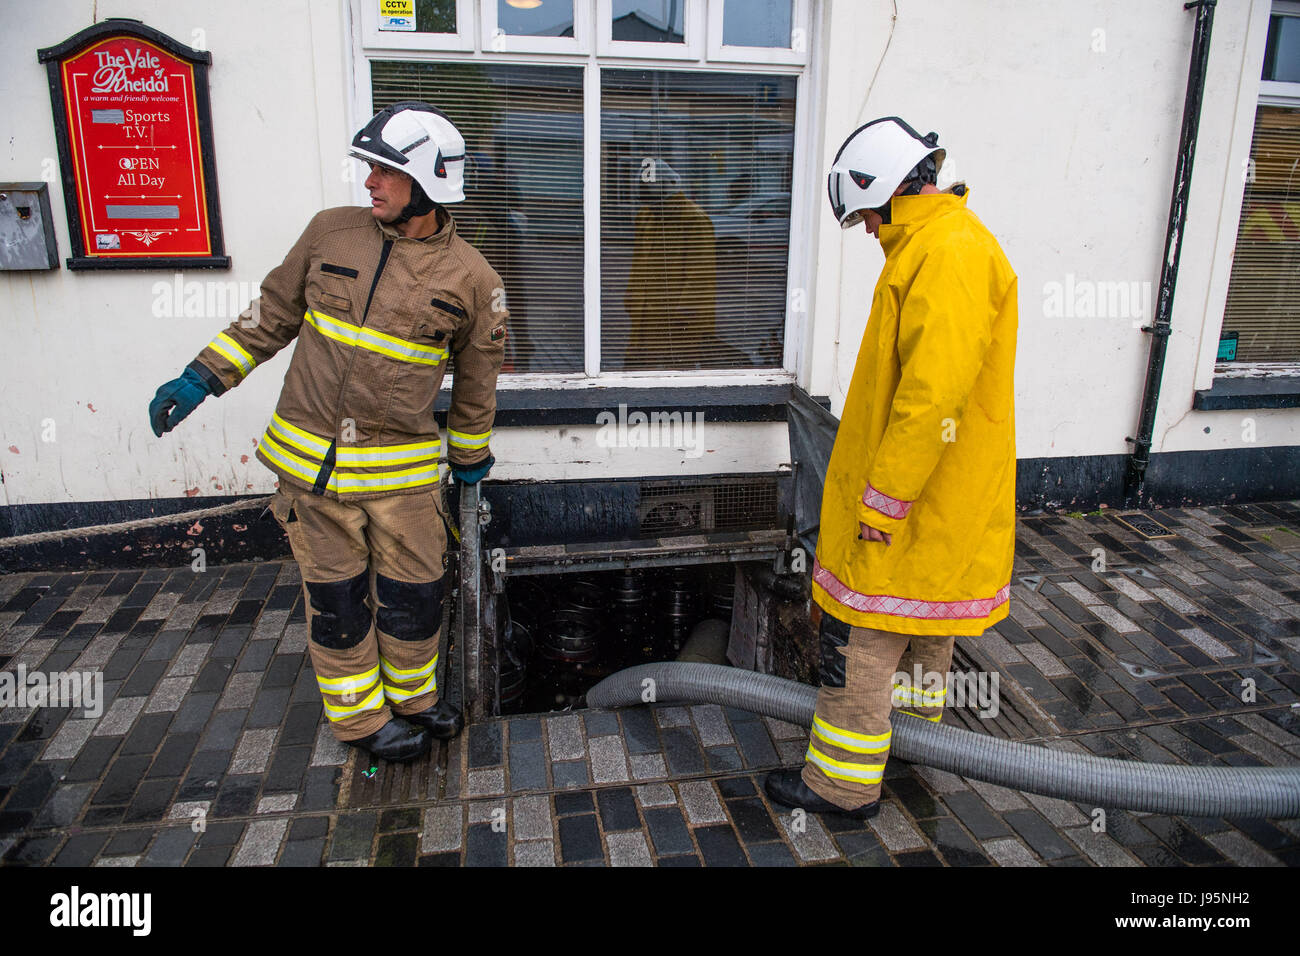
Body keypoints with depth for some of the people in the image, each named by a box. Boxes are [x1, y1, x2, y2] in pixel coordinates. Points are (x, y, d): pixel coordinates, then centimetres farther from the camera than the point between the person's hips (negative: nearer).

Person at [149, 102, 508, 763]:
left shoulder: (470, 278, -5)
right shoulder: (331, 231, 0)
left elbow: (477, 375, 7)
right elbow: (275, 312, 11)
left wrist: (470, 456, 16)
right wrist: (202, 378, 8)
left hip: (402, 466, -1)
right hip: (310, 456, 1)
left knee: (411, 592, 10)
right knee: (336, 595, 10)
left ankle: (413, 699, 37)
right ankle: (363, 718, 30)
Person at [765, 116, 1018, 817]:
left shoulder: (949, 254, -22)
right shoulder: (942, 243, 13)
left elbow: (934, 396, -29)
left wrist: (884, 498, -24)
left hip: (914, 502, -11)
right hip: (935, 496, 11)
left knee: (861, 636, -1)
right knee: (923, 617, 25)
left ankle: (844, 782, 11)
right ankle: (915, 726, 45)